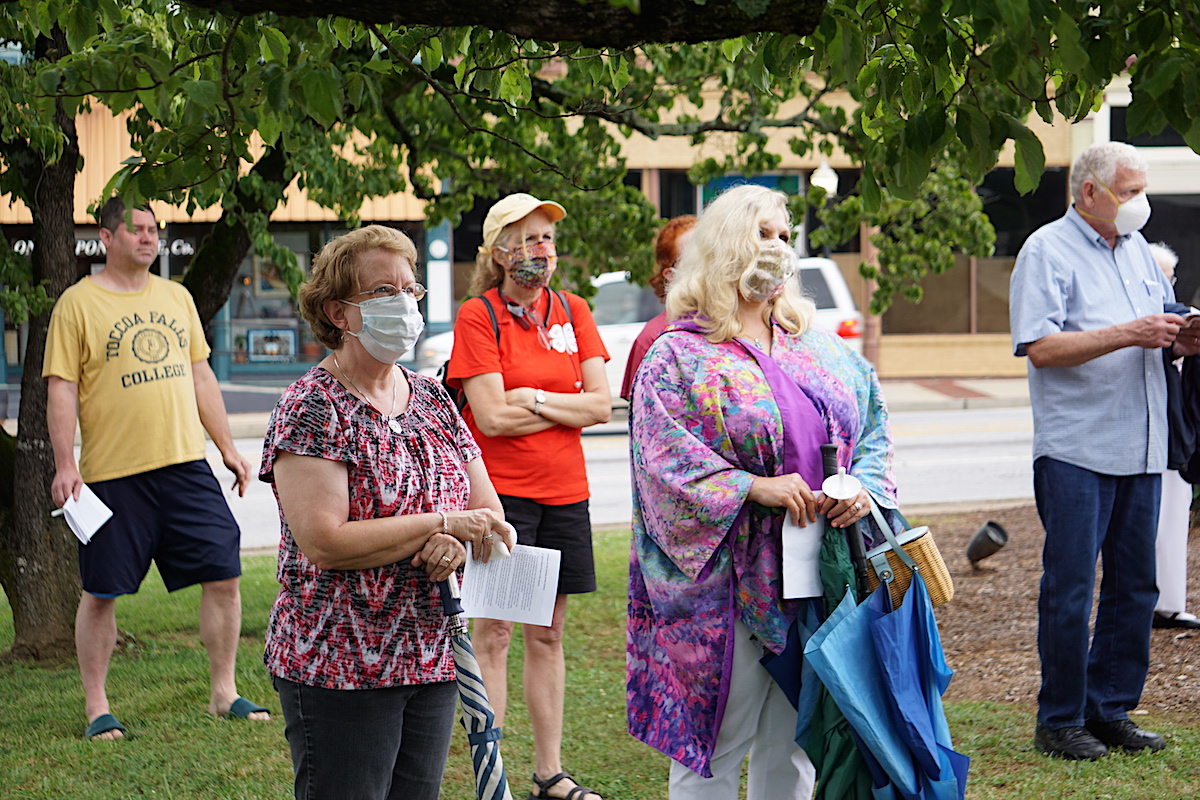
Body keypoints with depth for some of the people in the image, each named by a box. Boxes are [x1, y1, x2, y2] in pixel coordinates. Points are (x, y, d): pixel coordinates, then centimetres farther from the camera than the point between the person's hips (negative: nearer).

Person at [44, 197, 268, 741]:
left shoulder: (175, 297, 14)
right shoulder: (78, 303, -2)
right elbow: (62, 389, -5)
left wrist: (227, 446, 15)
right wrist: (65, 465, -13)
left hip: (186, 466, 5)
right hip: (113, 472, -4)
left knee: (224, 575, 2)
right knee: (101, 593, 2)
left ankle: (223, 692, 15)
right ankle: (96, 708, 14)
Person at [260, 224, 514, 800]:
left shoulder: (433, 400, 11)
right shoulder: (312, 408, -10)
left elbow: (490, 515, 10)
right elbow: (325, 542, -21)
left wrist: (454, 544, -13)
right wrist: (443, 523, -16)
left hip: (432, 660, 6)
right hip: (337, 669, -6)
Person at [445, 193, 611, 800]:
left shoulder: (572, 311, 9)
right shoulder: (477, 317, -6)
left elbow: (602, 405, 1)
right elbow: (492, 418, -14)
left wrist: (534, 398, -10)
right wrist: (567, 407, -6)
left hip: (564, 496, 5)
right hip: (501, 493, -5)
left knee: (548, 634, 11)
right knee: (493, 634, -4)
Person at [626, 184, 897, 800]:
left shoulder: (819, 348, 14)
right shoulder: (678, 356, -4)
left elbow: (873, 422, 15)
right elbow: (666, 460, -13)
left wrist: (864, 485, -5)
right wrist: (755, 487, -22)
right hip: (727, 584, -5)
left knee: (793, 744, 12)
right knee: (713, 749, 1)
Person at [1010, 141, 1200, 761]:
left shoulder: (1137, 250, 17)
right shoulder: (1047, 251, -6)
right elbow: (1040, 347, -17)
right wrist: (1126, 334, -19)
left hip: (1140, 451, 7)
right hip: (1075, 450, -7)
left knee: (1135, 586, 9)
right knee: (1069, 589, -4)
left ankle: (1109, 710, 18)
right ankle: (1059, 721, 4)